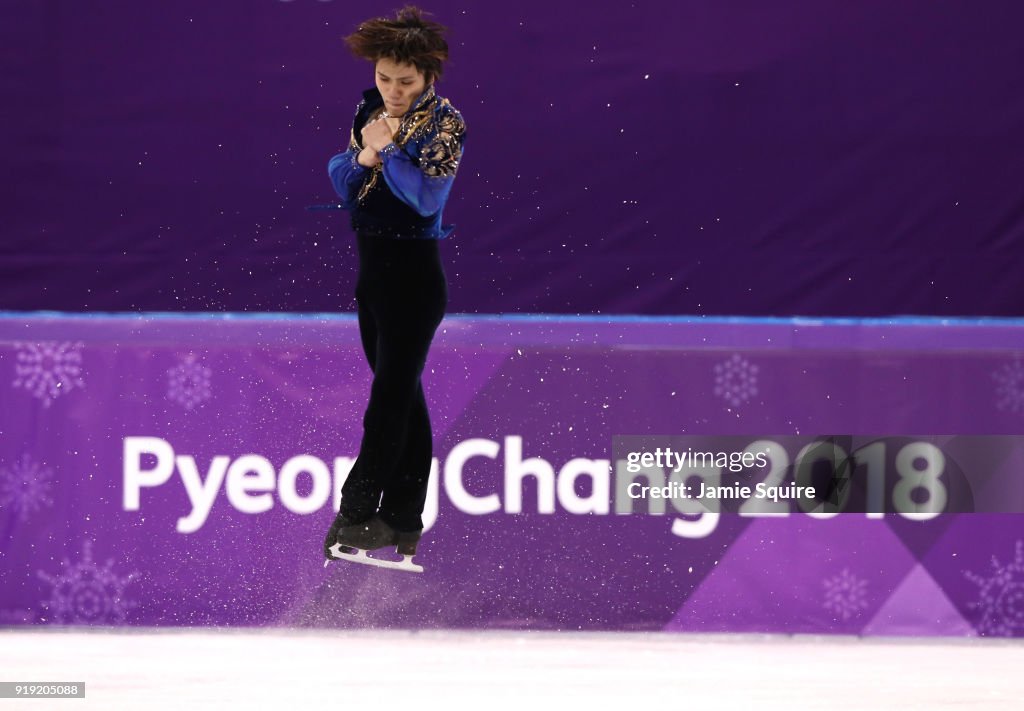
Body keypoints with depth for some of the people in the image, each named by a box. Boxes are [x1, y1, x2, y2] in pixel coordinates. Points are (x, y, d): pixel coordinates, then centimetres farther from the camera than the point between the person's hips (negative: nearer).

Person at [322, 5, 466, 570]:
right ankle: (403, 522, 14)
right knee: (403, 395, 11)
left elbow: (428, 196, -20)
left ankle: (358, 514, -7)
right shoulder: (369, 110, 9)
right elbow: (342, 184, 8)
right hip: (371, 265, 7)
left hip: (413, 272, -7)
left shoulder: (444, 122, -10)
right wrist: (362, 155, -10)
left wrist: (388, 149, -19)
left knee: (390, 394, -6)